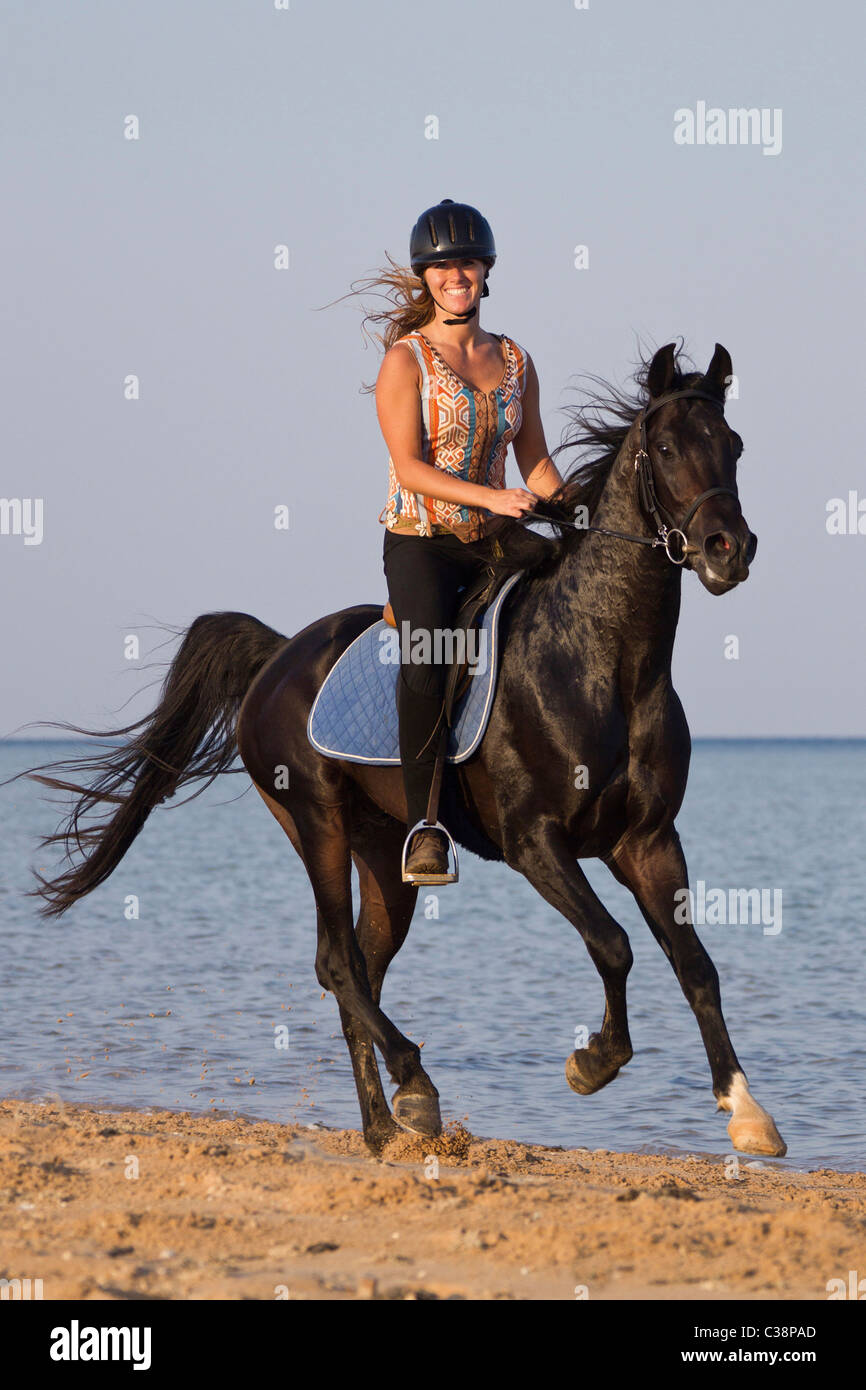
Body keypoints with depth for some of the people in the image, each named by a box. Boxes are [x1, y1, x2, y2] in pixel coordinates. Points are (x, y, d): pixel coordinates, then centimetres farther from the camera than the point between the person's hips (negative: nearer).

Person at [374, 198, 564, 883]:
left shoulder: (516, 361, 13)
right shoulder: (406, 361, -2)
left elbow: (536, 462, 16)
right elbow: (410, 467, -11)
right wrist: (491, 496, -22)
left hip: (494, 541, 5)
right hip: (420, 538, -5)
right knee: (428, 651, -29)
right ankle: (421, 824, -26)